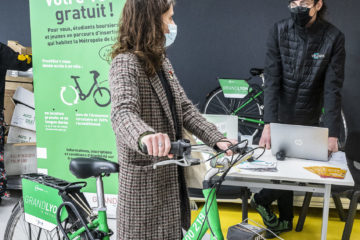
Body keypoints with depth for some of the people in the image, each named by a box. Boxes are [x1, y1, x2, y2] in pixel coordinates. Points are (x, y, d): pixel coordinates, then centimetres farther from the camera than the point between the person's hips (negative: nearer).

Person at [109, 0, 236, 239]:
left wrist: (217, 139, -6)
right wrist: (145, 135, -55)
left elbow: (185, 108, 7)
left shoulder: (161, 60, 13)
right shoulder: (125, 63, -15)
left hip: (172, 174, 8)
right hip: (145, 178, -8)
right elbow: (123, 113, -33)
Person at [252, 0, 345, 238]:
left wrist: (332, 133, -19)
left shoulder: (334, 37, -12)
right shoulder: (280, 31, -11)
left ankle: (262, 199, 29)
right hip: (280, 116, 0)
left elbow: (333, 88, -14)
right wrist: (268, 123, -23)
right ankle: (285, 220, 30)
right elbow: (272, 80, -15)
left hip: (308, 119, 0)